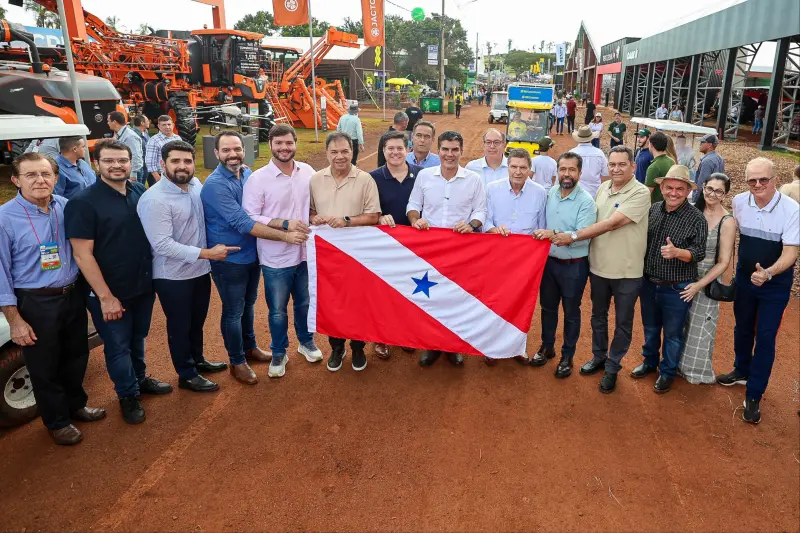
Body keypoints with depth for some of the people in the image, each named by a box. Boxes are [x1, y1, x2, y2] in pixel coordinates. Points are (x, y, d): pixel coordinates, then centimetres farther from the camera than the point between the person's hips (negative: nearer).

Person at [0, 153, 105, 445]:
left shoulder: (66, 207, -3)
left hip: (73, 295, 5)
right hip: (35, 303, -4)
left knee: (76, 357, 21)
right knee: (44, 367, 12)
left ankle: (76, 405, 45)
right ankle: (57, 421, 33)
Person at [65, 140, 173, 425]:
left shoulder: (140, 192, 0)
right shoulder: (83, 202, -17)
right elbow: (82, 254, -18)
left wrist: (155, 274, 7)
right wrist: (105, 296, -19)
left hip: (143, 284, 5)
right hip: (109, 292, -5)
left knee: (138, 337, 23)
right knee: (118, 346, 11)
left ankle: (140, 379, 44)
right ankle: (128, 396, 30)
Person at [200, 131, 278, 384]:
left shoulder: (248, 174, 0)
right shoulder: (215, 185, -22)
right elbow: (242, 223, -29)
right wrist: (285, 236, -31)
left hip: (252, 253, 6)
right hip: (229, 259, -6)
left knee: (249, 304, 22)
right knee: (234, 311, 8)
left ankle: (250, 347, 42)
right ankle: (237, 362, 26)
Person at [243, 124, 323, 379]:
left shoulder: (307, 172, 0)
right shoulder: (257, 178, -13)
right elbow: (249, 218, -16)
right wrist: (285, 225, -23)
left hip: (306, 253, 3)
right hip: (275, 258, -3)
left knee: (305, 303, 21)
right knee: (278, 311, 12)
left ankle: (306, 341, 45)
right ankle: (279, 353, 33)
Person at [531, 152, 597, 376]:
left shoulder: (586, 202, -16)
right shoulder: (549, 195, 0)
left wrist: (555, 234, -33)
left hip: (574, 266, -4)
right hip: (549, 262, 5)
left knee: (571, 313, 12)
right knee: (547, 307, 19)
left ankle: (567, 356, 28)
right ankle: (547, 347, 38)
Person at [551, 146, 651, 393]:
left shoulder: (640, 193, -17)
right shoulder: (603, 188, 3)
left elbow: (611, 224, -24)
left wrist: (573, 237, -25)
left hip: (627, 271, -5)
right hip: (599, 266, 6)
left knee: (622, 322, 11)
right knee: (598, 316, 20)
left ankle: (612, 367, 27)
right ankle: (599, 357, 40)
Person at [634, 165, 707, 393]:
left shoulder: (696, 218, -14)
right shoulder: (653, 209, -1)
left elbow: (699, 253, -16)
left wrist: (676, 252, -34)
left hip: (676, 288, -4)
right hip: (648, 283, 4)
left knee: (672, 333, 11)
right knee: (650, 327, 22)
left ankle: (667, 372, 31)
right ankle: (649, 361, 43)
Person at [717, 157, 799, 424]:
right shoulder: (739, 202, -10)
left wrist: (767, 273, -39)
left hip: (775, 283, -4)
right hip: (744, 277, 4)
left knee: (765, 338, 0)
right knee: (742, 328, 20)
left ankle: (753, 396, 13)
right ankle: (742, 371, 45)